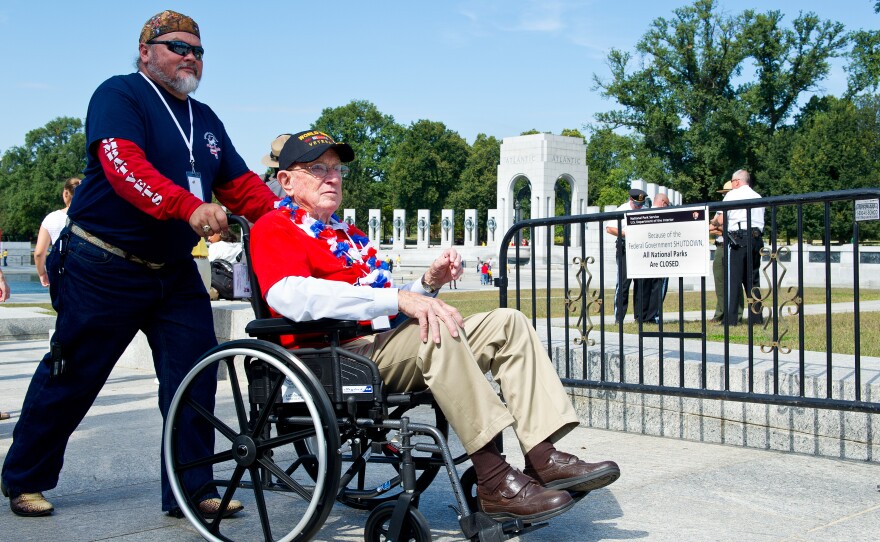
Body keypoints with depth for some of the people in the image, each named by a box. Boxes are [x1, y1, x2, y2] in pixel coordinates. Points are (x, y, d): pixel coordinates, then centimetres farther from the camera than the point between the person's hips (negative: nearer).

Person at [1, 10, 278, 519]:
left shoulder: (205, 119, 15)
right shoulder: (119, 95, -8)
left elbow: (242, 184, 12)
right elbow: (125, 166, -25)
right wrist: (189, 207, -39)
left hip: (175, 271, 7)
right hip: (104, 269, -6)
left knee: (195, 372, -2)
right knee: (72, 376, 4)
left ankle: (190, 488, 7)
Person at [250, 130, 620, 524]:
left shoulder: (349, 236, 28)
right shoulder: (273, 229, 2)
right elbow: (290, 296, -21)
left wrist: (428, 284, 2)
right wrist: (398, 298, -27)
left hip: (379, 345, 8)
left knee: (506, 322, -5)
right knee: (436, 330, -33)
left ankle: (544, 457, -19)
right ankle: (494, 481, -32)